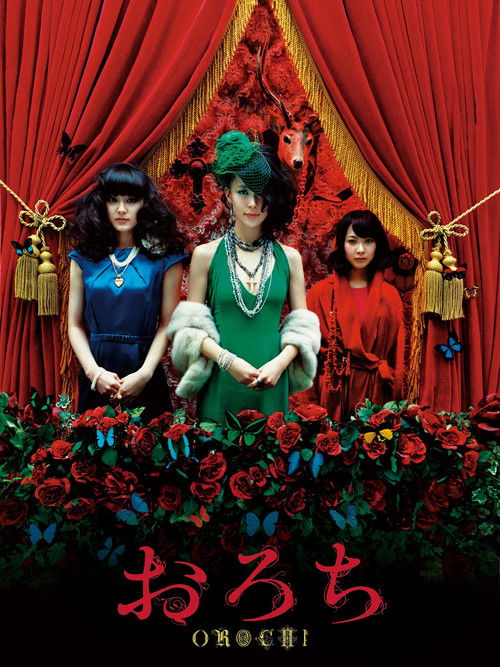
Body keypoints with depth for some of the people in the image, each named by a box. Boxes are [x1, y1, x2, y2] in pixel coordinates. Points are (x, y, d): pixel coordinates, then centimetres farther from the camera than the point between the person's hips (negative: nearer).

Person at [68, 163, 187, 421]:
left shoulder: (164, 258, -1)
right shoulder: (84, 257, 4)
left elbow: (166, 324, -4)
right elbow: (75, 325, 3)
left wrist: (144, 374, -15)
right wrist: (95, 371, -11)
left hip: (145, 378, -2)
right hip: (94, 377, 2)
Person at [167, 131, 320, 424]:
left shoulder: (289, 257, 5)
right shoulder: (206, 255, 0)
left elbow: (301, 325, 6)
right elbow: (190, 325, -1)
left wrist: (280, 362, -11)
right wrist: (228, 360, -14)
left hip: (272, 389, 2)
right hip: (220, 386, -1)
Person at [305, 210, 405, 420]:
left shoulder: (390, 295, 7)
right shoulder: (321, 293, 0)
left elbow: (397, 355, 8)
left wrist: (395, 402, 4)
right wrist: (312, 404, -5)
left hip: (377, 394, 2)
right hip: (334, 394, -2)